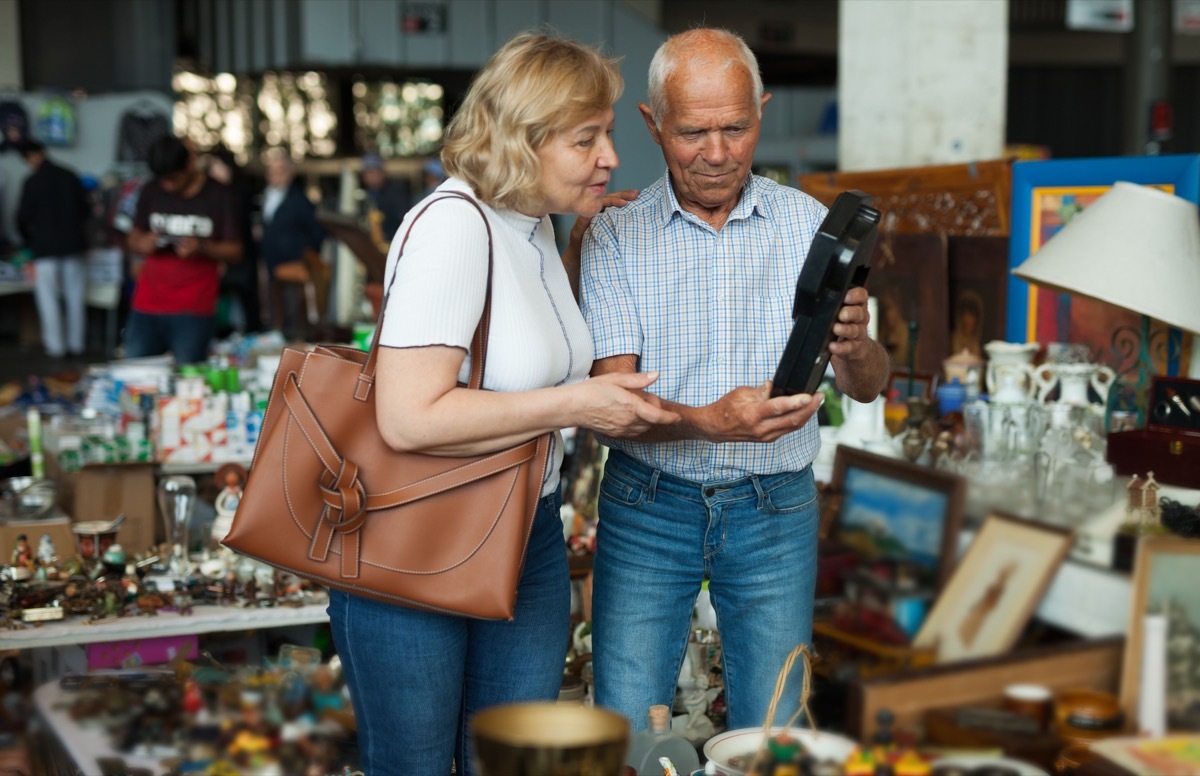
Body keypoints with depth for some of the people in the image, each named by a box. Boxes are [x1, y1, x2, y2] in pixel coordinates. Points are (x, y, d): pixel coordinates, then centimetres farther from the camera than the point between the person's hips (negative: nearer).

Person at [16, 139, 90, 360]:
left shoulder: (33, 182, -9)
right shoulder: (70, 177, 1)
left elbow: (23, 217, -4)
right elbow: (85, 209, 6)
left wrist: (29, 240, 14)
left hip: (46, 247, -4)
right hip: (75, 244, 4)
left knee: (48, 298, 3)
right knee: (75, 297, 9)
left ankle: (55, 346, 2)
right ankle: (76, 344, 14)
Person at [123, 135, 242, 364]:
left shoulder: (217, 196, 1)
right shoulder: (151, 192, 9)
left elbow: (235, 251, 3)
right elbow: (133, 239, 16)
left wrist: (202, 248, -16)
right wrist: (143, 244, -8)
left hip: (194, 310, -3)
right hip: (147, 304, 3)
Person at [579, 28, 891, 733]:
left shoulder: (810, 224, 0)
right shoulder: (615, 237, -5)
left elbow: (868, 389, -3)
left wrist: (855, 347, -27)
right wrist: (710, 423, -31)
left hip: (775, 510, 1)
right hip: (648, 508, -1)